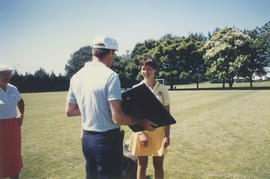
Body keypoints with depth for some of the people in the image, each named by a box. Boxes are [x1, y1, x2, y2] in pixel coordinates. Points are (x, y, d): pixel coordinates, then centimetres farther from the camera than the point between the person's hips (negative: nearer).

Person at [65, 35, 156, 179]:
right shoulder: (110, 76, -18)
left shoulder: (76, 77, 3)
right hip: (107, 140, -7)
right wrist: (140, 122, -7)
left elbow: (69, 111, 12)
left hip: (86, 139, 7)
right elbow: (117, 118, -22)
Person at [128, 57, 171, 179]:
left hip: (158, 130, 1)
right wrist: (141, 133, -12)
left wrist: (167, 135, -4)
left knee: (158, 165, 10)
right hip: (141, 130, 0)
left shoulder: (162, 89, 2)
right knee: (142, 165, 9)